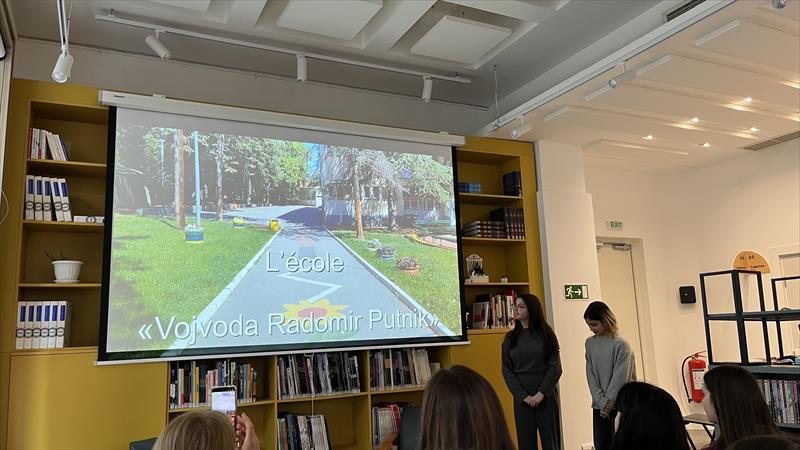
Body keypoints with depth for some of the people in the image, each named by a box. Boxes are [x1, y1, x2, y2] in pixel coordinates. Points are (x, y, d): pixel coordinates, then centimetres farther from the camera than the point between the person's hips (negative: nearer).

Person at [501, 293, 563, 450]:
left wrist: (542, 393, -13)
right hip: (521, 398, 2)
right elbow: (507, 370, 2)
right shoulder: (510, 338, 5)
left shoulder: (546, 334, 1)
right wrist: (523, 396, -9)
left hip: (546, 396, -1)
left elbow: (555, 367, -3)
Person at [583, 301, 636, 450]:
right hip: (599, 406, 4)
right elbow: (590, 375, 1)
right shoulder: (590, 343, 5)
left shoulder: (621, 344, -10)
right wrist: (601, 401, -9)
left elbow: (620, 377, -13)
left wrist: (608, 403, -13)